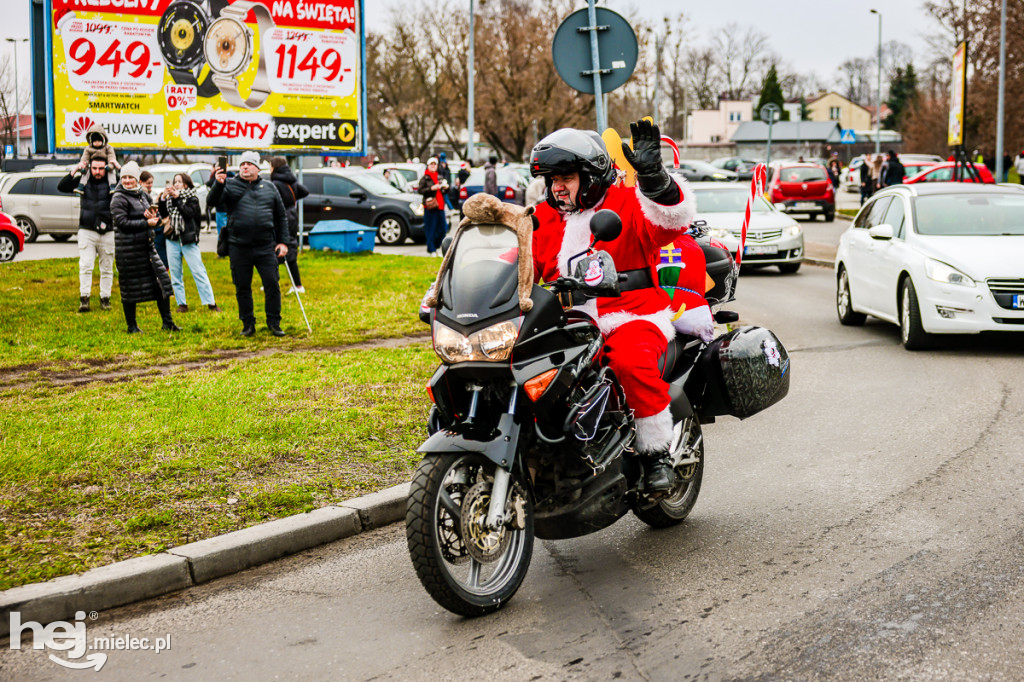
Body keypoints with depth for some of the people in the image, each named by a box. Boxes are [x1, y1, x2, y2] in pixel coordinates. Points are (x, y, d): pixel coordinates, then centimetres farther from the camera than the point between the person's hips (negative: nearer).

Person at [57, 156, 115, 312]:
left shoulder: (112, 182, 1)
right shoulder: (83, 181, 6)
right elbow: (61, 187, 6)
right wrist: (74, 172, -2)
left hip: (107, 232, 0)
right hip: (86, 231, 0)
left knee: (107, 268, 6)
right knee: (85, 266, -8)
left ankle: (105, 298, 15)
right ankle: (84, 299, -8)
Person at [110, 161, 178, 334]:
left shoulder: (143, 195, 13)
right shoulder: (119, 198, -8)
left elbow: (157, 217, 18)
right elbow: (122, 222, -17)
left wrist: (153, 216, -6)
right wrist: (146, 223, -19)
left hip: (146, 245, 7)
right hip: (128, 248, -7)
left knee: (162, 280, 4)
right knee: (130, 287, 1)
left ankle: (167, 322, 13)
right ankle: (131, 326, 13)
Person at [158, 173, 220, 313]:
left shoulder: (192, 199, -1)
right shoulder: (170, 198, 12)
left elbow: (189, 213, -17)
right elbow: (163, 214, 3)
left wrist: (177, 198, -19)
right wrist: (162, 199, -9)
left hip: (188, 241, -5)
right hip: (172, 240, 5)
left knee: (199, 271, -7)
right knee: (175, 273, 5)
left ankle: (211, 303, -5)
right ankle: (181, 304, 11)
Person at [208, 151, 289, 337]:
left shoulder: (269, 188, 13)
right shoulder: (230, 185, 7)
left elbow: (281, 217, 16)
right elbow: (212, 202, -8)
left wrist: (283, 242, 9)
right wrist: (218, 184, -26)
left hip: (265, 246, 1)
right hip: (239, 248, 0)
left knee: (272, 285, -3)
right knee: (242, 288, 6)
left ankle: (274, 323, 7)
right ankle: (248, 324, 16)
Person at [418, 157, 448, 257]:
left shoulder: (439, 178, 18)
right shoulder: (425, 178, 0)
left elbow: (442, 192, 26)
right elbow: (420, 190, -11)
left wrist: (445, 188, 4)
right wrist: (431, 188, -19)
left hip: (440, 206, 6)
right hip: (430, 207, -6)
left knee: (442, 229, 4)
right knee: (431, 229, -5)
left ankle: (436, 247, 20)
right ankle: (431, 250, 1)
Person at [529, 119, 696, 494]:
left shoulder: (628, 205, 2)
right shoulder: (542, 220, 18)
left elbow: (671, 220, -15)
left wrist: (652, 175, -28)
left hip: (630, 317, -5)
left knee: (630, 361, -36)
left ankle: (657, 453, -21)